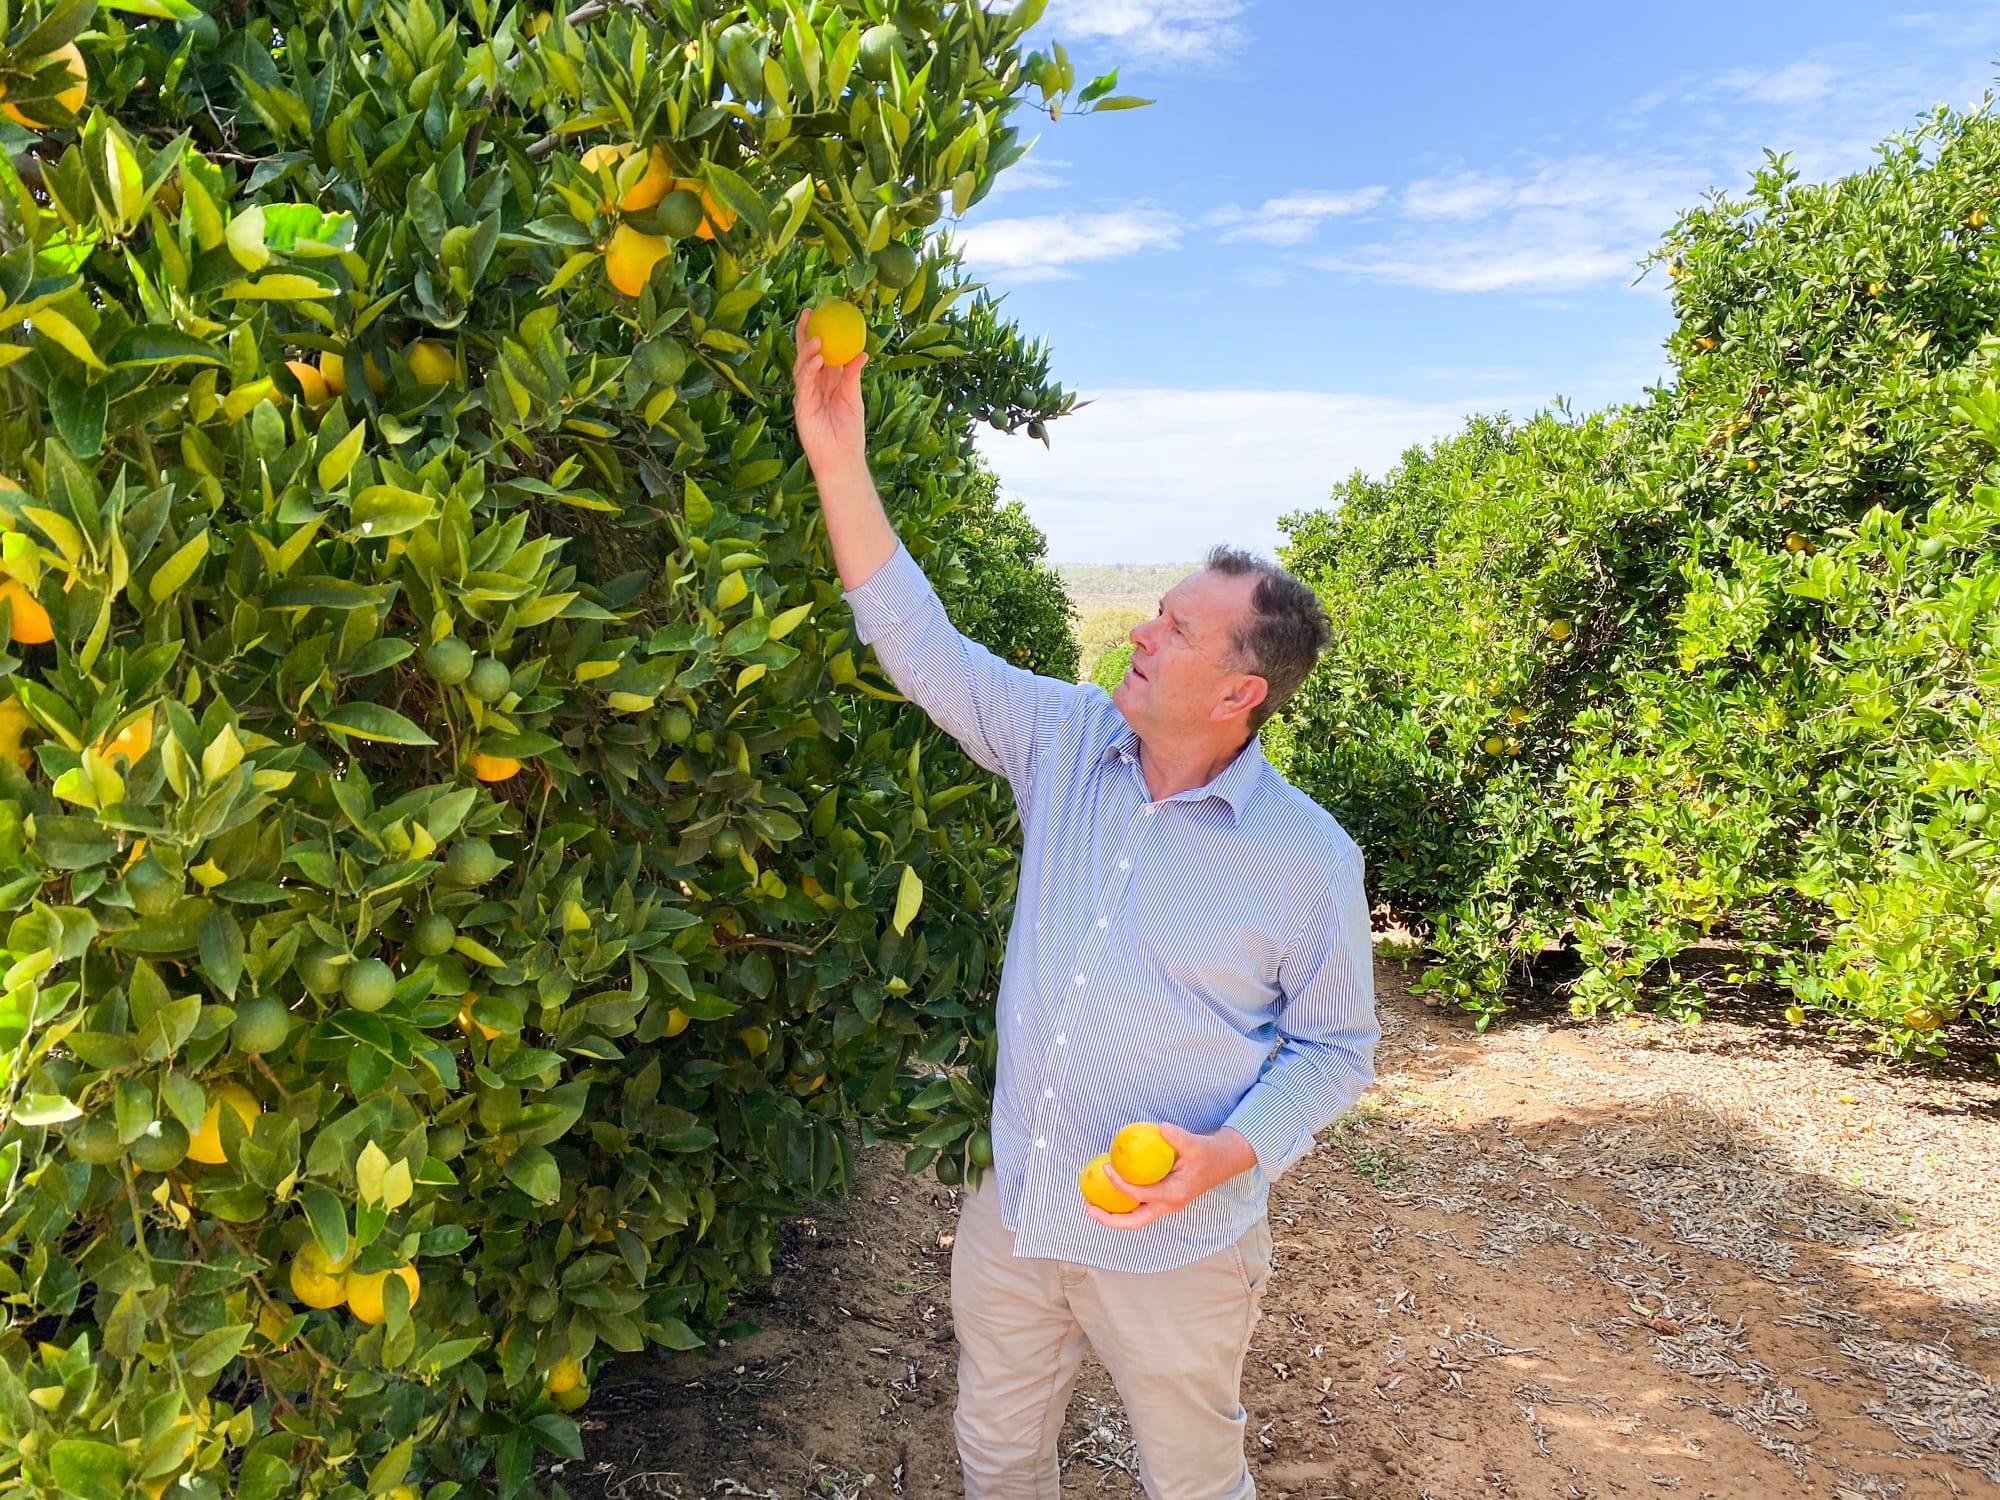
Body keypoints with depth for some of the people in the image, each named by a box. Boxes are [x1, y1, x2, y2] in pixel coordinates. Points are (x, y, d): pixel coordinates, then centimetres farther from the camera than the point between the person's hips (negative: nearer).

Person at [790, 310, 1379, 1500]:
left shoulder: (1308, 859, -16)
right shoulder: (1068, 745, -6)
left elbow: (1335, 1048, -5)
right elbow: (921, 644, -9)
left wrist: (1230, 1153, -22)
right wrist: (841, 463, -15)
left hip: (1173, 1246, -3)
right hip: (1015, 1212, 4)